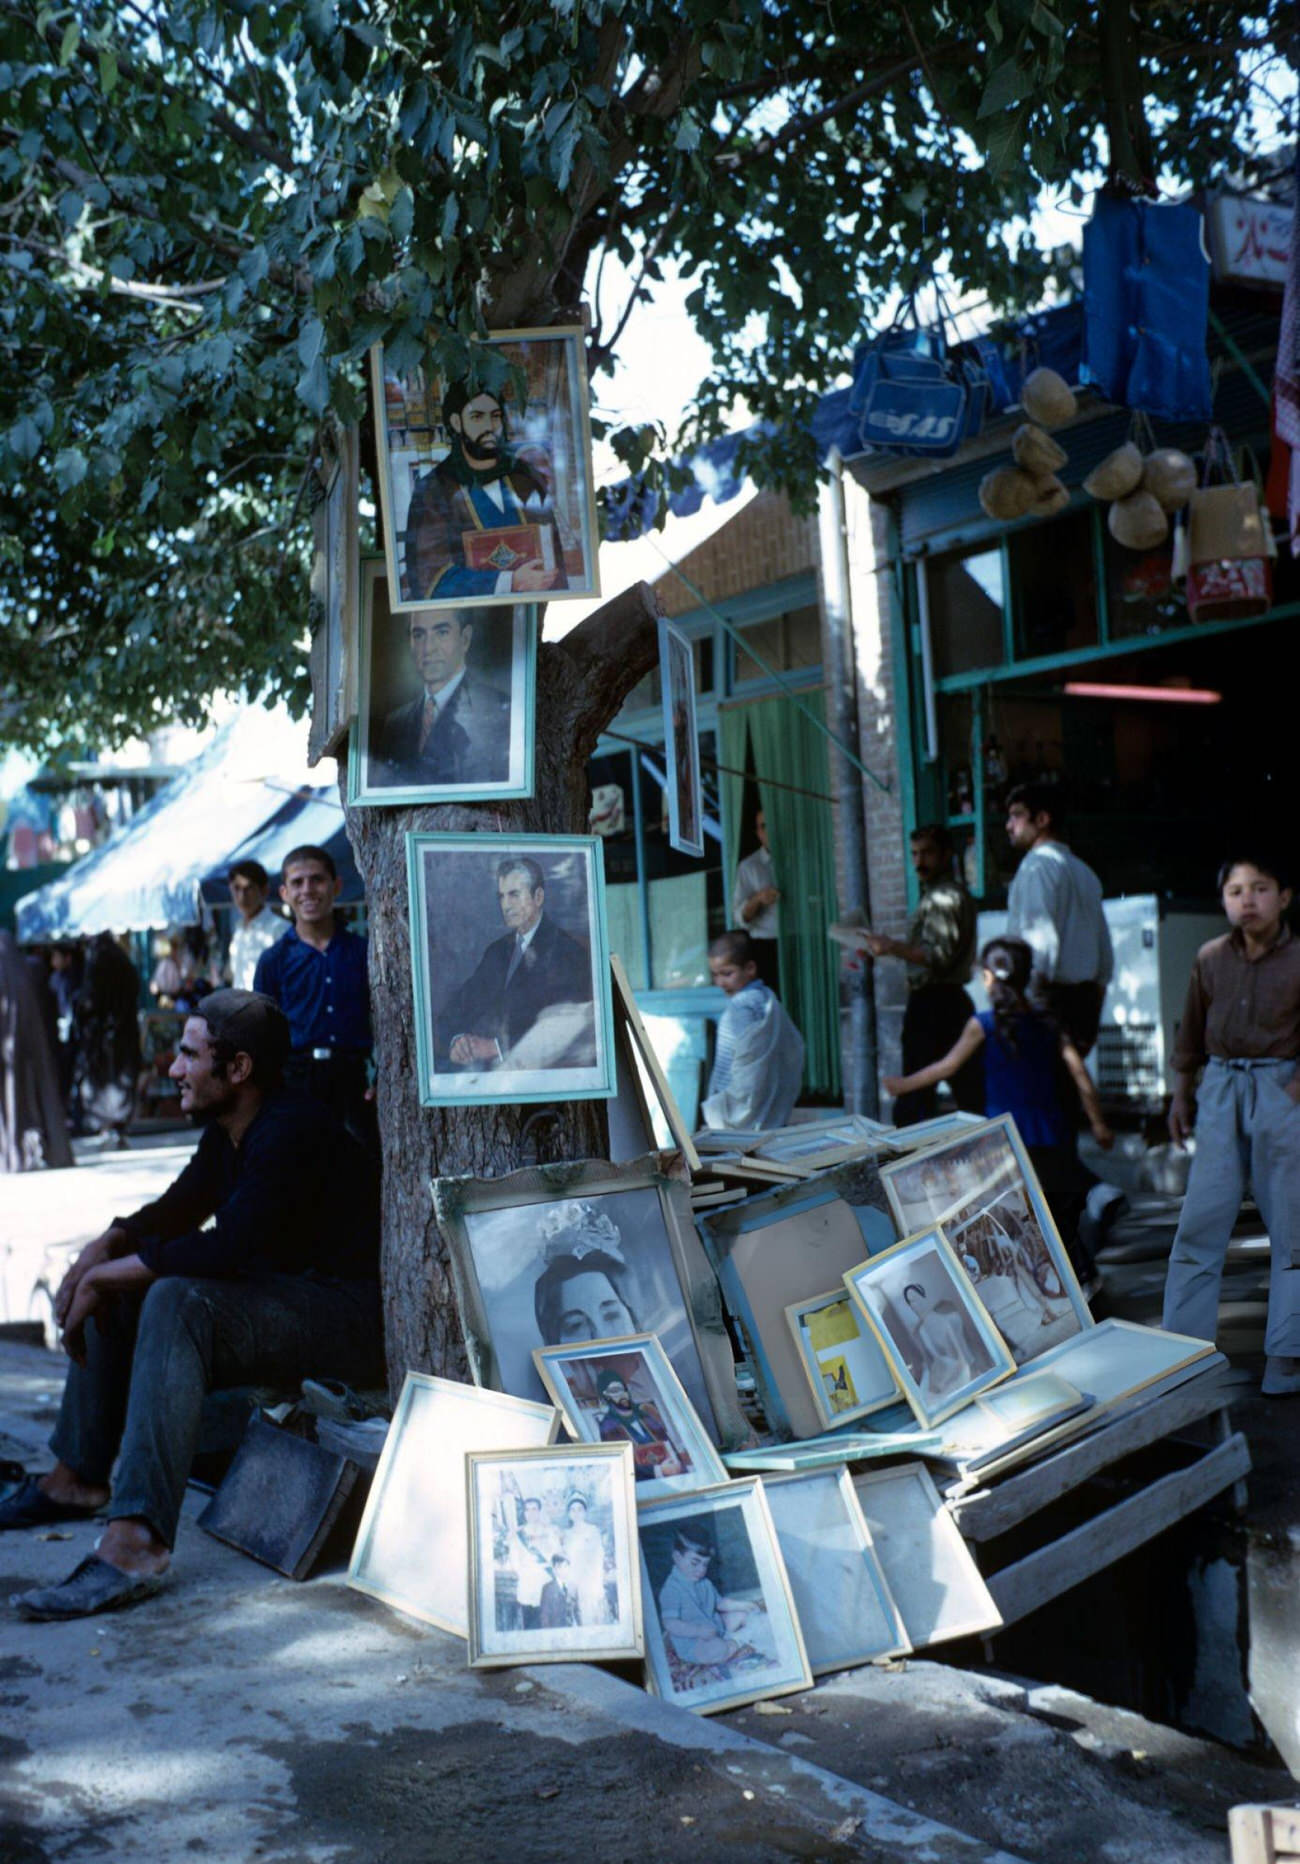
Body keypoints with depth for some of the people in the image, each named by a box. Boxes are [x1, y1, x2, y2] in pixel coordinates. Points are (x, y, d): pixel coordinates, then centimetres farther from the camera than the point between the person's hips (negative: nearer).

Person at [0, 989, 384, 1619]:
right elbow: (179, 1208, 22)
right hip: (278, 1301, 11)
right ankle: (76, 1477, 20)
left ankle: (136, 1541, -39)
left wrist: (108, 1274, -21)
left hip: (349, 1319, -11)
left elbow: (231, 1247, -31)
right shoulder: (227, 1134, 9)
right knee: (116, 1289, 12)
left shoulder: (291, 1132, -22)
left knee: (177, 1301, -32)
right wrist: (105, 1246, 1)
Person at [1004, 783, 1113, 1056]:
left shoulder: (1037, 864, -8)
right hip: (1085, 997, 9)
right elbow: (1105, 954, 20)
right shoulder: (1084, 871, 19)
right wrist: (1091, 1015, 23)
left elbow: (1041, 940, -18)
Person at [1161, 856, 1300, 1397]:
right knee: (1199, 1220, 1)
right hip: (1220, 1087, 3)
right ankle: (1181, 1346, 7)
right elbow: (1192, 1031, 14)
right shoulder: (1211, 958, 4)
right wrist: (1181, 1094, 15)